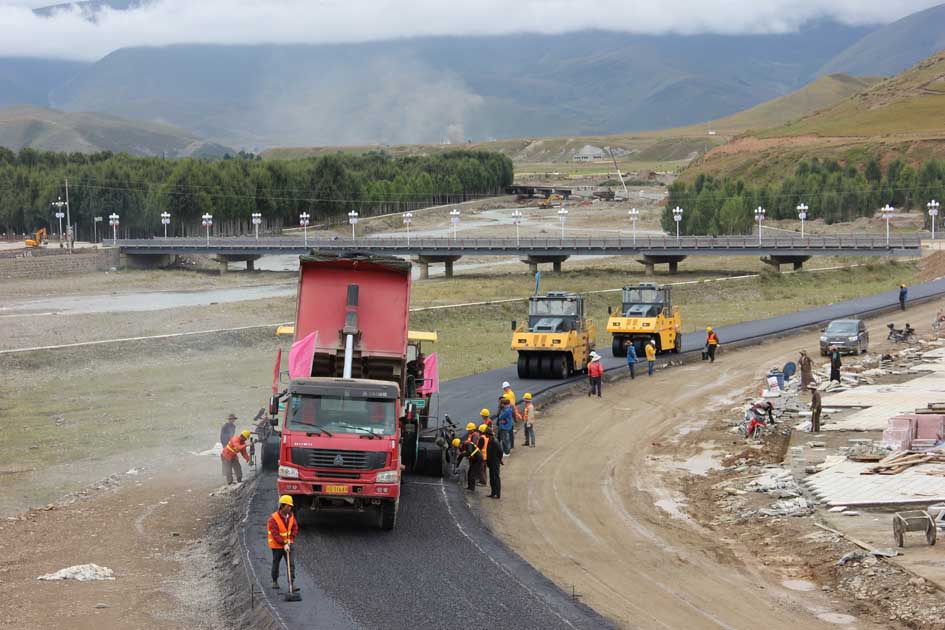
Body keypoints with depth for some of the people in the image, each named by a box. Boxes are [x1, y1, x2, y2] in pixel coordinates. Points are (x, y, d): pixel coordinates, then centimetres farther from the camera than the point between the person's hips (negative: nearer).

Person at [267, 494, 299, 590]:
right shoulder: (274, 518, -22)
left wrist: (290, 539, -15)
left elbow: (295, 528, -1)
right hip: (277, 545, -4)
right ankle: (275, 581, 32)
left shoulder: (291, 516, -4)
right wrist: (284, 544, -29)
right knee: (276, 563, 12)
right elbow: (275, 534, -26)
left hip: (287, 544, 4)